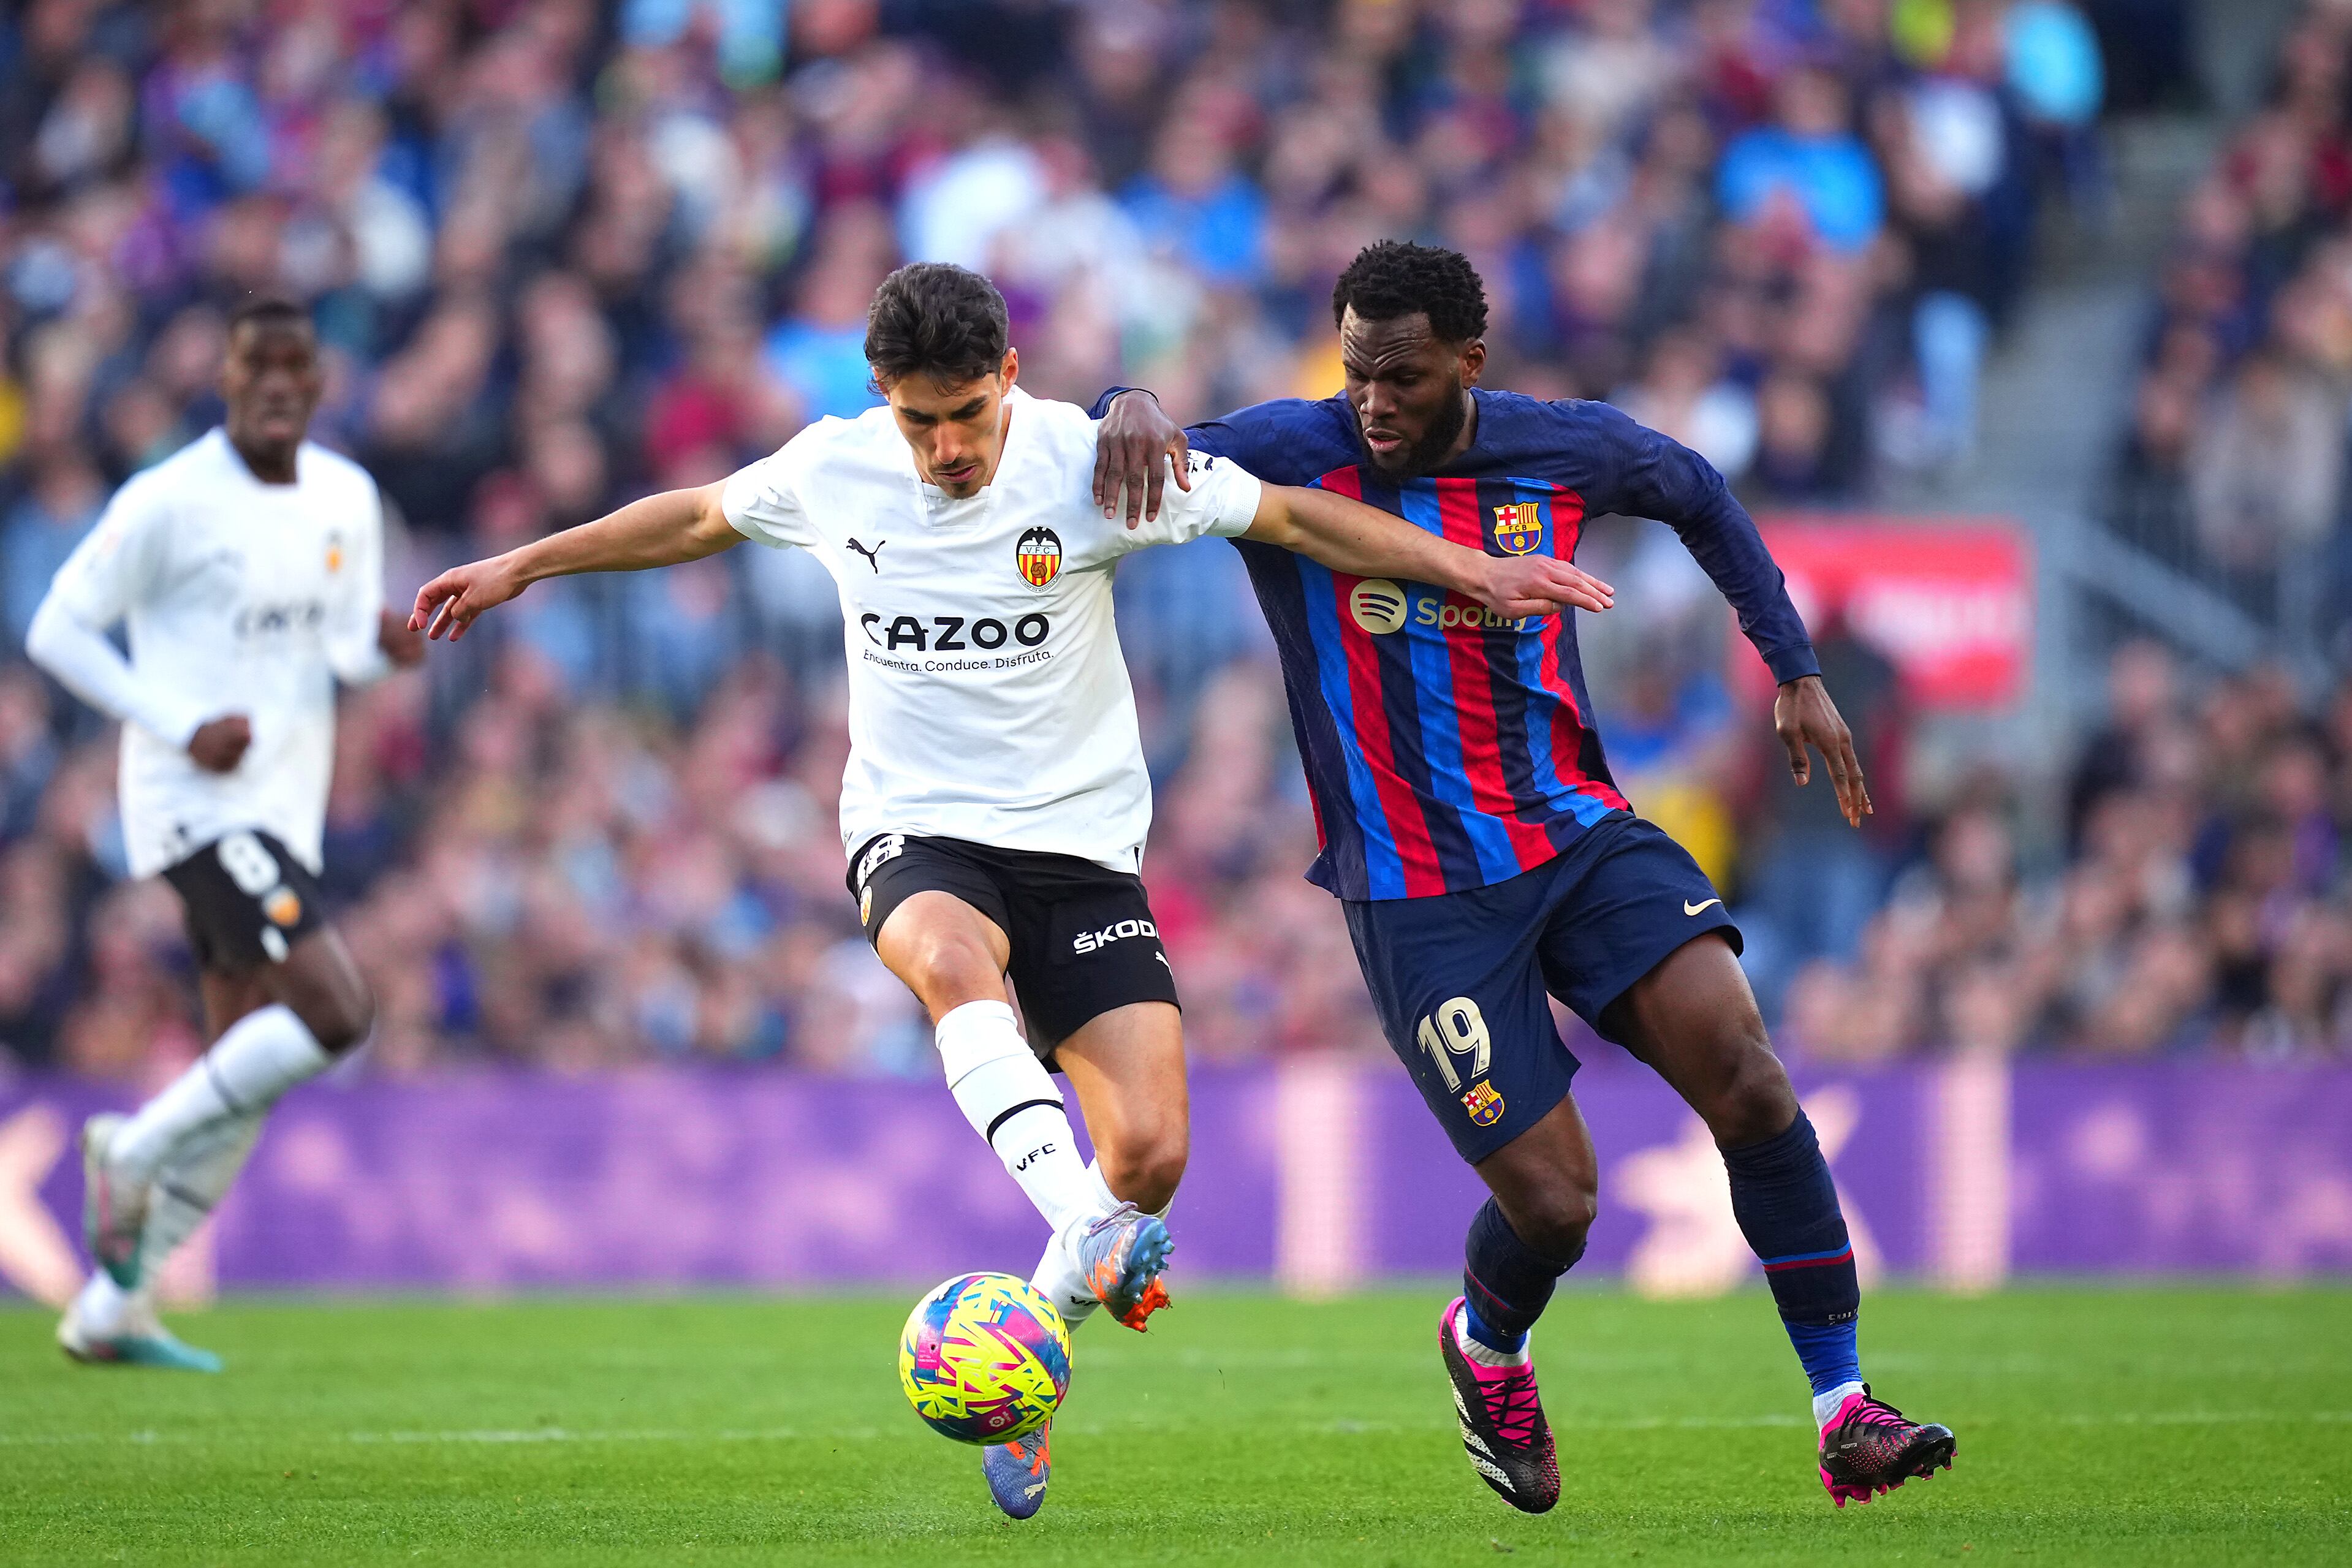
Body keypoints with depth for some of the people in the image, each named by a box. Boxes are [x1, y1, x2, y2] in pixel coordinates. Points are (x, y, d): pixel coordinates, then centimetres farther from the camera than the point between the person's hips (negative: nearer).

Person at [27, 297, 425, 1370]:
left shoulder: (347, 498, 10)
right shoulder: (169, 502, -11)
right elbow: (57, 630, -8)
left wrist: (383, 647, -5)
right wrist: (180, 729, -17)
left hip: (284, 815, 8)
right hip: (199, 802, -8)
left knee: (240, 1085, 7)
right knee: (334, 1009, -22)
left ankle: (110, 1307, 15)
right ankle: (134, 1150, -5)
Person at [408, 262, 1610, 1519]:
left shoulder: (1087, 463, -9)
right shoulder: (829, 470, -2)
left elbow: (1293, 516, -2)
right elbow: (697, 517, 19)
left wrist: (1466, 569, -5)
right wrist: (522, 565, 25)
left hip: (1080, 842, 0)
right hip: (917, 835, 0)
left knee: (1151, 1153, -15)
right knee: (952, 959, -39)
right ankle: (1092, 1235, -54)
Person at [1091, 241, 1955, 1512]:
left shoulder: (1565, 452, 0)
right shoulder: (1293, 455, -9)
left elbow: (1699, 496, 20)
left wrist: (1795, 670, 18)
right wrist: (1129, 409, -32)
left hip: (1579, 835, 3)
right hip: (1419, 898, -3)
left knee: (1742, 1067, -19)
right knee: (1551, 1200, -7)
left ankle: (1845, 1416, -12)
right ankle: (1485, 1346, 31)